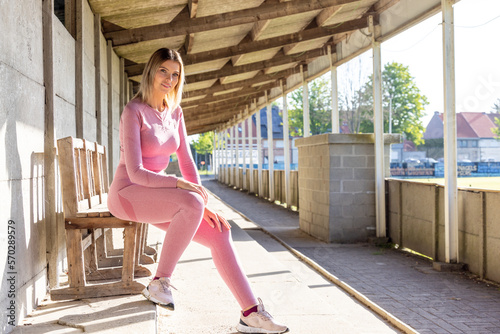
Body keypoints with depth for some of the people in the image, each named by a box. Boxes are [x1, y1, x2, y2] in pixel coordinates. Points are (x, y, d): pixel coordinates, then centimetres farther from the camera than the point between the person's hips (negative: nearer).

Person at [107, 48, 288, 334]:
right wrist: (180, 184, -28)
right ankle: (159, 284, -17)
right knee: (191, 204, -34)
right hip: (128, 193, -7)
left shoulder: (175, 112, 8)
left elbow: (187, 162, 6)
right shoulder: (134, 111, -14)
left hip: (156, 193, 7)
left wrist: (204, 205, -5)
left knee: (220, 234, -10)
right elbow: (135, 172, -21)